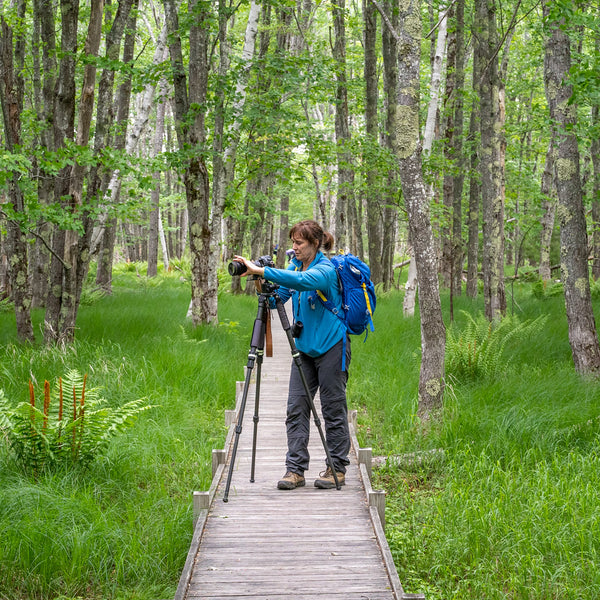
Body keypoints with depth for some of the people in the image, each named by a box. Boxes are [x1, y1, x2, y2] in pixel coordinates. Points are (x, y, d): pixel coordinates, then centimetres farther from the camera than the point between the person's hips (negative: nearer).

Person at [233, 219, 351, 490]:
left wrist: (261, 270, -40)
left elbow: (301, 281, -38)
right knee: (296, 408, 1)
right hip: (304, 347, 7)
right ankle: (295, 470, 3)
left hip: (331, 347, -7)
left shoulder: (325, 270, -18)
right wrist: (262, 285, -15)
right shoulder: (296, 264, 7)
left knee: (333, 409, 1)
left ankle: (337, 469, 11)